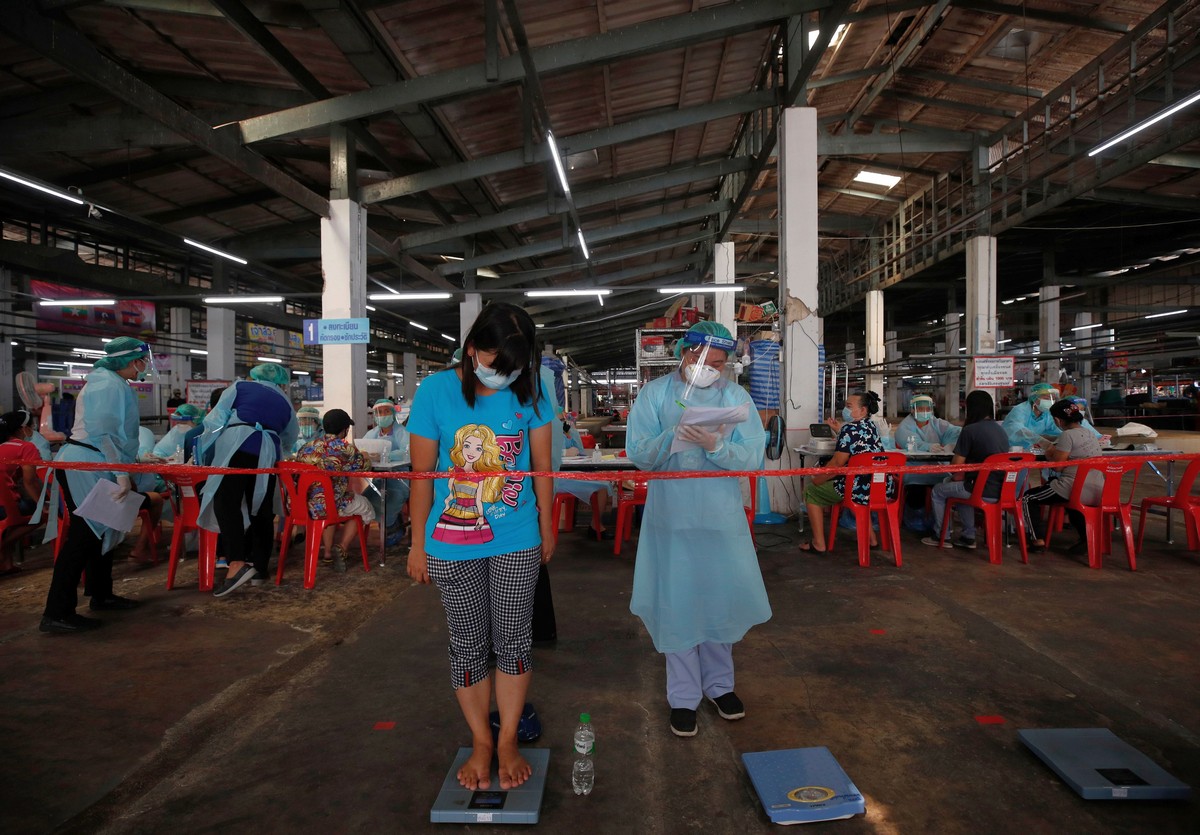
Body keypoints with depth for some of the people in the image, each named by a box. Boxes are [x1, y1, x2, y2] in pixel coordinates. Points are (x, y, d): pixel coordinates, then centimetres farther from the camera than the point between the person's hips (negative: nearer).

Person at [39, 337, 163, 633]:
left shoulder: (114, 383, 16)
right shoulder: (108, 384, -15)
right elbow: (105, 433, -23)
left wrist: (128, 465, 22)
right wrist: (121, 474, -22)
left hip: (95, 466, 11)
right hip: (85, 466, -11)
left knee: (101, 530, 17)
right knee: (83, 535, -10)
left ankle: (100, 594, 29)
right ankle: (57, 614, -6)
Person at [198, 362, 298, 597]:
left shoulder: (241, 386, 20)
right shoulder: (284, 402, 28)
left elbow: (215, 418, 9)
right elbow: (290, 439, 34)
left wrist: (208, 443, 22)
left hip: (237, 445, -4)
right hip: (268, 453, 4)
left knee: (227, 502, -12)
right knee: (260, 509, 12)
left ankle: (237, 563, -28)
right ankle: (259, 566, 15)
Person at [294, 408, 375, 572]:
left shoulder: (307, 448, 9)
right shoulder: (346, 448, -6)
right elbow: (364, 465, 8)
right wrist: (363, 455, 32)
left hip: (300, 506, 6)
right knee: (365, 509, 22)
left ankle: (328, 551, 36)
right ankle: (341, 548, 9)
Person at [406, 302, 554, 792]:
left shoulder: (528, 392, -6)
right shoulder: (436, 391, -11)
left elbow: (541, 467, 3)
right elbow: (422, 475, -5)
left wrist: (546, 529, 9)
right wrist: (417, 545, -1)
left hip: (516, 543, 1)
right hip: (451, 546, -1)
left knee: (512, 640, 9)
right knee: (468, 644, 12)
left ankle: (507, 742, 28)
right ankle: (481, 743, 31)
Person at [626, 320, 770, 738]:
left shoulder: (736, 396, 1)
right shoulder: (655, 393, -1)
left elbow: (752, 458, -7)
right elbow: (637, 452, -9)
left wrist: (716, 445, -24)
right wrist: (673, 437, -26)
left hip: (722, 516, 2)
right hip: (672, 516, -1)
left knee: (722, 598, 13)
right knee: (677, 604, 6)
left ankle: (718, 683, 36)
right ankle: (683, 696, 23)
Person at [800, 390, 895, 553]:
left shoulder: (850, 429, -14)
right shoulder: (871, 426, 12)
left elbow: (837, 463, -16)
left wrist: (817, 480, -4)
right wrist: (840, 431, 22)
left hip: (862, 489, -9)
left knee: (812, 490, 9)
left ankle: (818, 543, 9)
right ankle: (870, 538, 35)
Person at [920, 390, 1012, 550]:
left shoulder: (970, 430, -13)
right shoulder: (1001, 429, 10)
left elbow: (956, 465, -10)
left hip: (982, 491, -7)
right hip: (1001, 489, 7)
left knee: (938, 490, 15)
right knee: (961, 486, 33)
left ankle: (940, 536, 24)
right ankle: (968, 536, 31)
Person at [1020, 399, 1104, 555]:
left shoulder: (1067, 435, -12)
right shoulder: (1091, 435, 15)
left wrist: (1049, 454, 5)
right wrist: (1056, 451, 18)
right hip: (1098, 491, 9)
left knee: (1028, 498, 6)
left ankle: (1038, 539, 0)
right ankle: (1086, 537, 27)